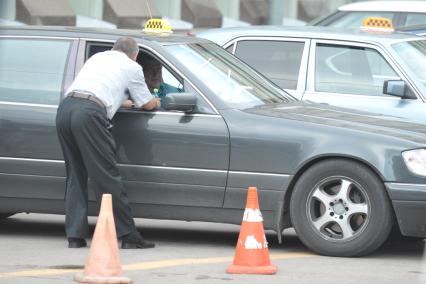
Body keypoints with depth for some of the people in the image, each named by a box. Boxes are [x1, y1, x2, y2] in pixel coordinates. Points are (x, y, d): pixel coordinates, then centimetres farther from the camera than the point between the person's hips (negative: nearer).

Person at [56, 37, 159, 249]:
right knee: (107, 177, -5)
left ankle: (75, 235, 10)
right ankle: (128, 236, -2)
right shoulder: (131, 67, 16)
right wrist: (156, 102, 45)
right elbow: (148, 104, 24)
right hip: (89, 113, -6)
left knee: (75, 175, 14)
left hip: (65, 107, 6)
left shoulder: (97, 57, 33)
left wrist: (123, 101, 59)